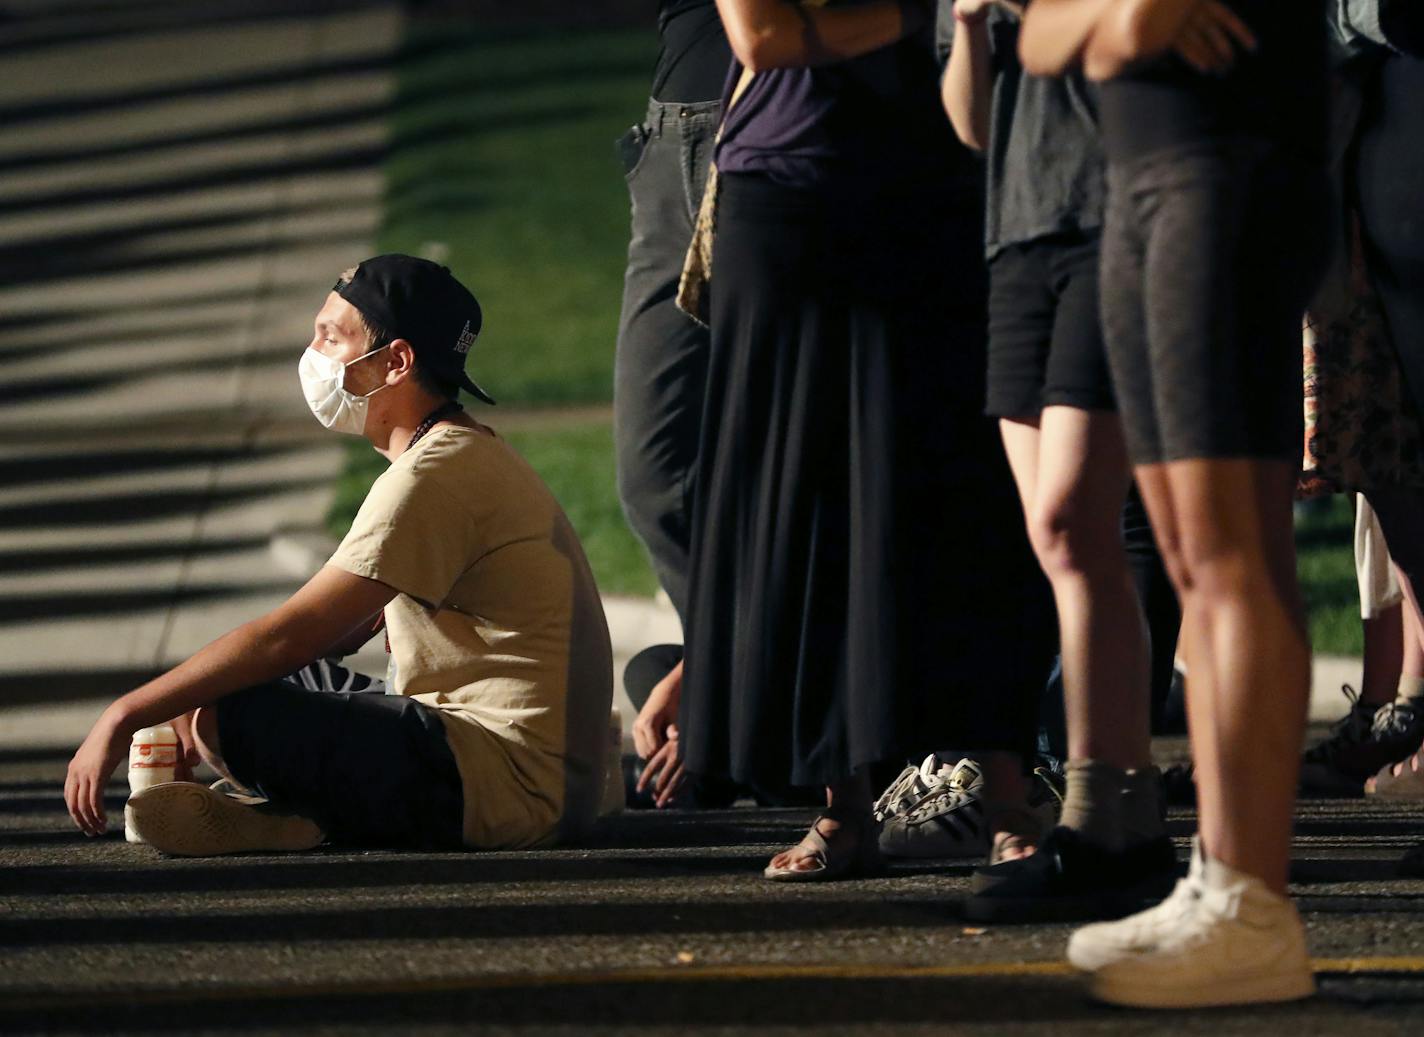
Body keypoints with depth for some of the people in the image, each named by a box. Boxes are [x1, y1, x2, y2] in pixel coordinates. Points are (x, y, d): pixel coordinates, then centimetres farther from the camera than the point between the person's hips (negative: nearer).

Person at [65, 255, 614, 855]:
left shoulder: (433, 478, -16)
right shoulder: (465, 457, 19)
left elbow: (293, 633, -20)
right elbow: (348, 626, 20)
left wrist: (123, 718, -16)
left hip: (507, 778, -11)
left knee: (224, 719, -22)